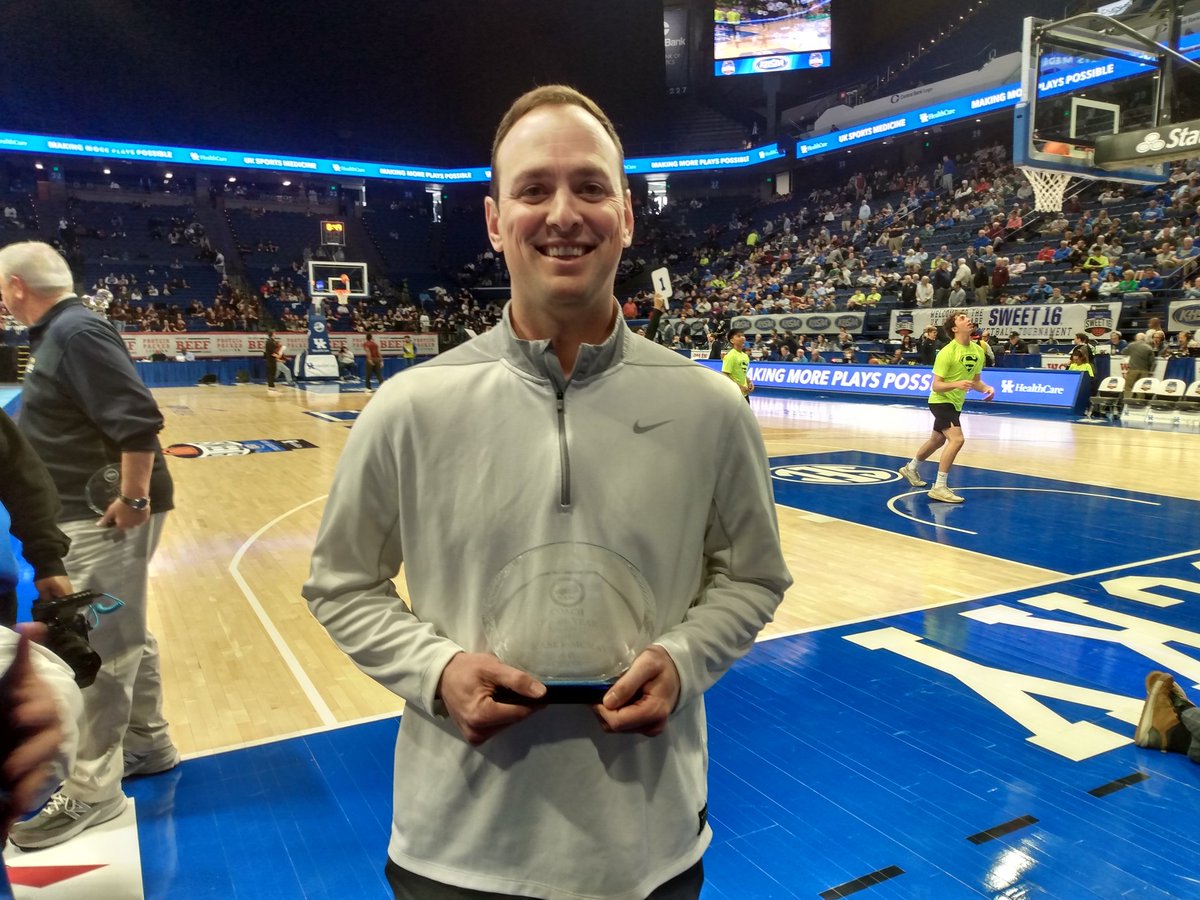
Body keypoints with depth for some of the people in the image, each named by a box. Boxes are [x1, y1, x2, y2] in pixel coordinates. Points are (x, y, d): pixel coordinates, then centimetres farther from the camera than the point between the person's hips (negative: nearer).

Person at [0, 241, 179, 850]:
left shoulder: (77, 333, -17)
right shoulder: (60, 332, 14)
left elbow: (139, 420, -26)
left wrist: (132, 499, -22)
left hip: (106, 517, -10)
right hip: (90, 512, 10)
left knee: (101, 651, -2)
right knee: (127, 637, 18)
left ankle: (92, 792, 9)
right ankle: (149, 744, 33)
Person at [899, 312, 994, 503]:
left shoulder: (978, 351, -1)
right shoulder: (947, 352, -22)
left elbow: (975, 380, 12)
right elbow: (936, 385, -22)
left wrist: (986, 388, -9)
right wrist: (957, 384, -40)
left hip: (955, 403, 8)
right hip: (941, 400, -8)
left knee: (938, 440, 23)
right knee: (957, 439, -24)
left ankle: (911, 468, 47)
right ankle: (939, 487, -19)